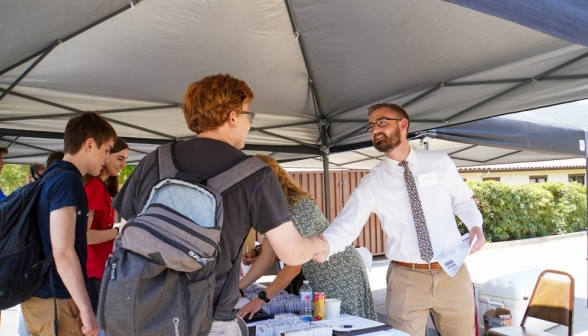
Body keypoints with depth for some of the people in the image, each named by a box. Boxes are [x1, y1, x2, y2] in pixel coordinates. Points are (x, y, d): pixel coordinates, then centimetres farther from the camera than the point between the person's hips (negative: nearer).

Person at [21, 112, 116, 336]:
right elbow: (63, 252, -23)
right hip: (57, 301, -9)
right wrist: (86, 308, -20)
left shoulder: (49, 178, 11)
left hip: (39, 297, 9)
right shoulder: (68, 180, -17)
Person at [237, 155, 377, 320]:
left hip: (343, 276, -8)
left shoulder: (299, 208, -28)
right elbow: (266, 258, 0)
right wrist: (237, 288, -2)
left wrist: (261, 299, -27)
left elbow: (294, 266, -29)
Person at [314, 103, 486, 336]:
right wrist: (323, 244, -31)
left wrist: (475, 225, -9)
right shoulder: (372, 183, -3)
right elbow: (347, 224, -11)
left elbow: (463, 201, 11)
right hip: (406, 279, -1)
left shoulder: (440, 162, 0)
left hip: (452, 273, 1)